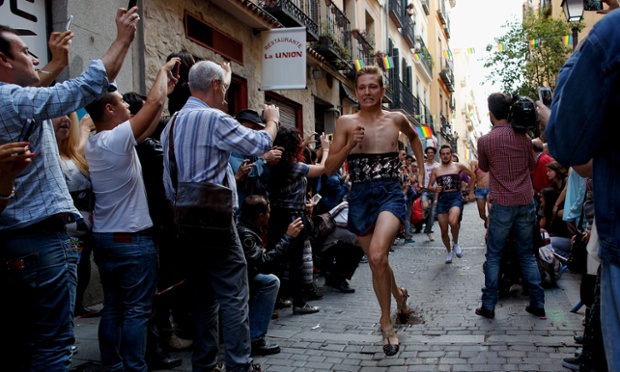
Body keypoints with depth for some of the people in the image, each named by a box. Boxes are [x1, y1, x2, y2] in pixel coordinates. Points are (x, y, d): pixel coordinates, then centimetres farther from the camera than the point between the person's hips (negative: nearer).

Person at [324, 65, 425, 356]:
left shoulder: (396, 119, 3)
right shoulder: (345, 122, 0)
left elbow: (414, 136, 27)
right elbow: (329, 168, -2)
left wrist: (421, 169, 21)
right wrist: (350, 145, -16)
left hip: (390, 193, -2)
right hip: (360, 197, 2)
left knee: (377, 255, -25)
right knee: (377, 263, 15)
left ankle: (386, 322, -5)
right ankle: (398, 294, 47)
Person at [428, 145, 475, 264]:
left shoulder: (458, 166, 5)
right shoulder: (435, 170, 8)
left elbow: (472, 175, 18)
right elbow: (429, 186, 10)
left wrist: (471, 192, 16)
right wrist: (435, 189, -13)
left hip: (456, 197, -3)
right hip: (442, 198, 3)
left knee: (453, 222, -31)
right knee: (444, 230, 4)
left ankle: (456, 243, -1)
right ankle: (449, 251, 29)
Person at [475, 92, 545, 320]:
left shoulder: (485, 140, -7)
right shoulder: (524, 137, 2)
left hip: (502, 204, -3)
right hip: (526, 202, 4)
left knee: (493, 255, 6)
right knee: (527, 254, 14)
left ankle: (488, 306, 8)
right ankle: (538, 304, 17)